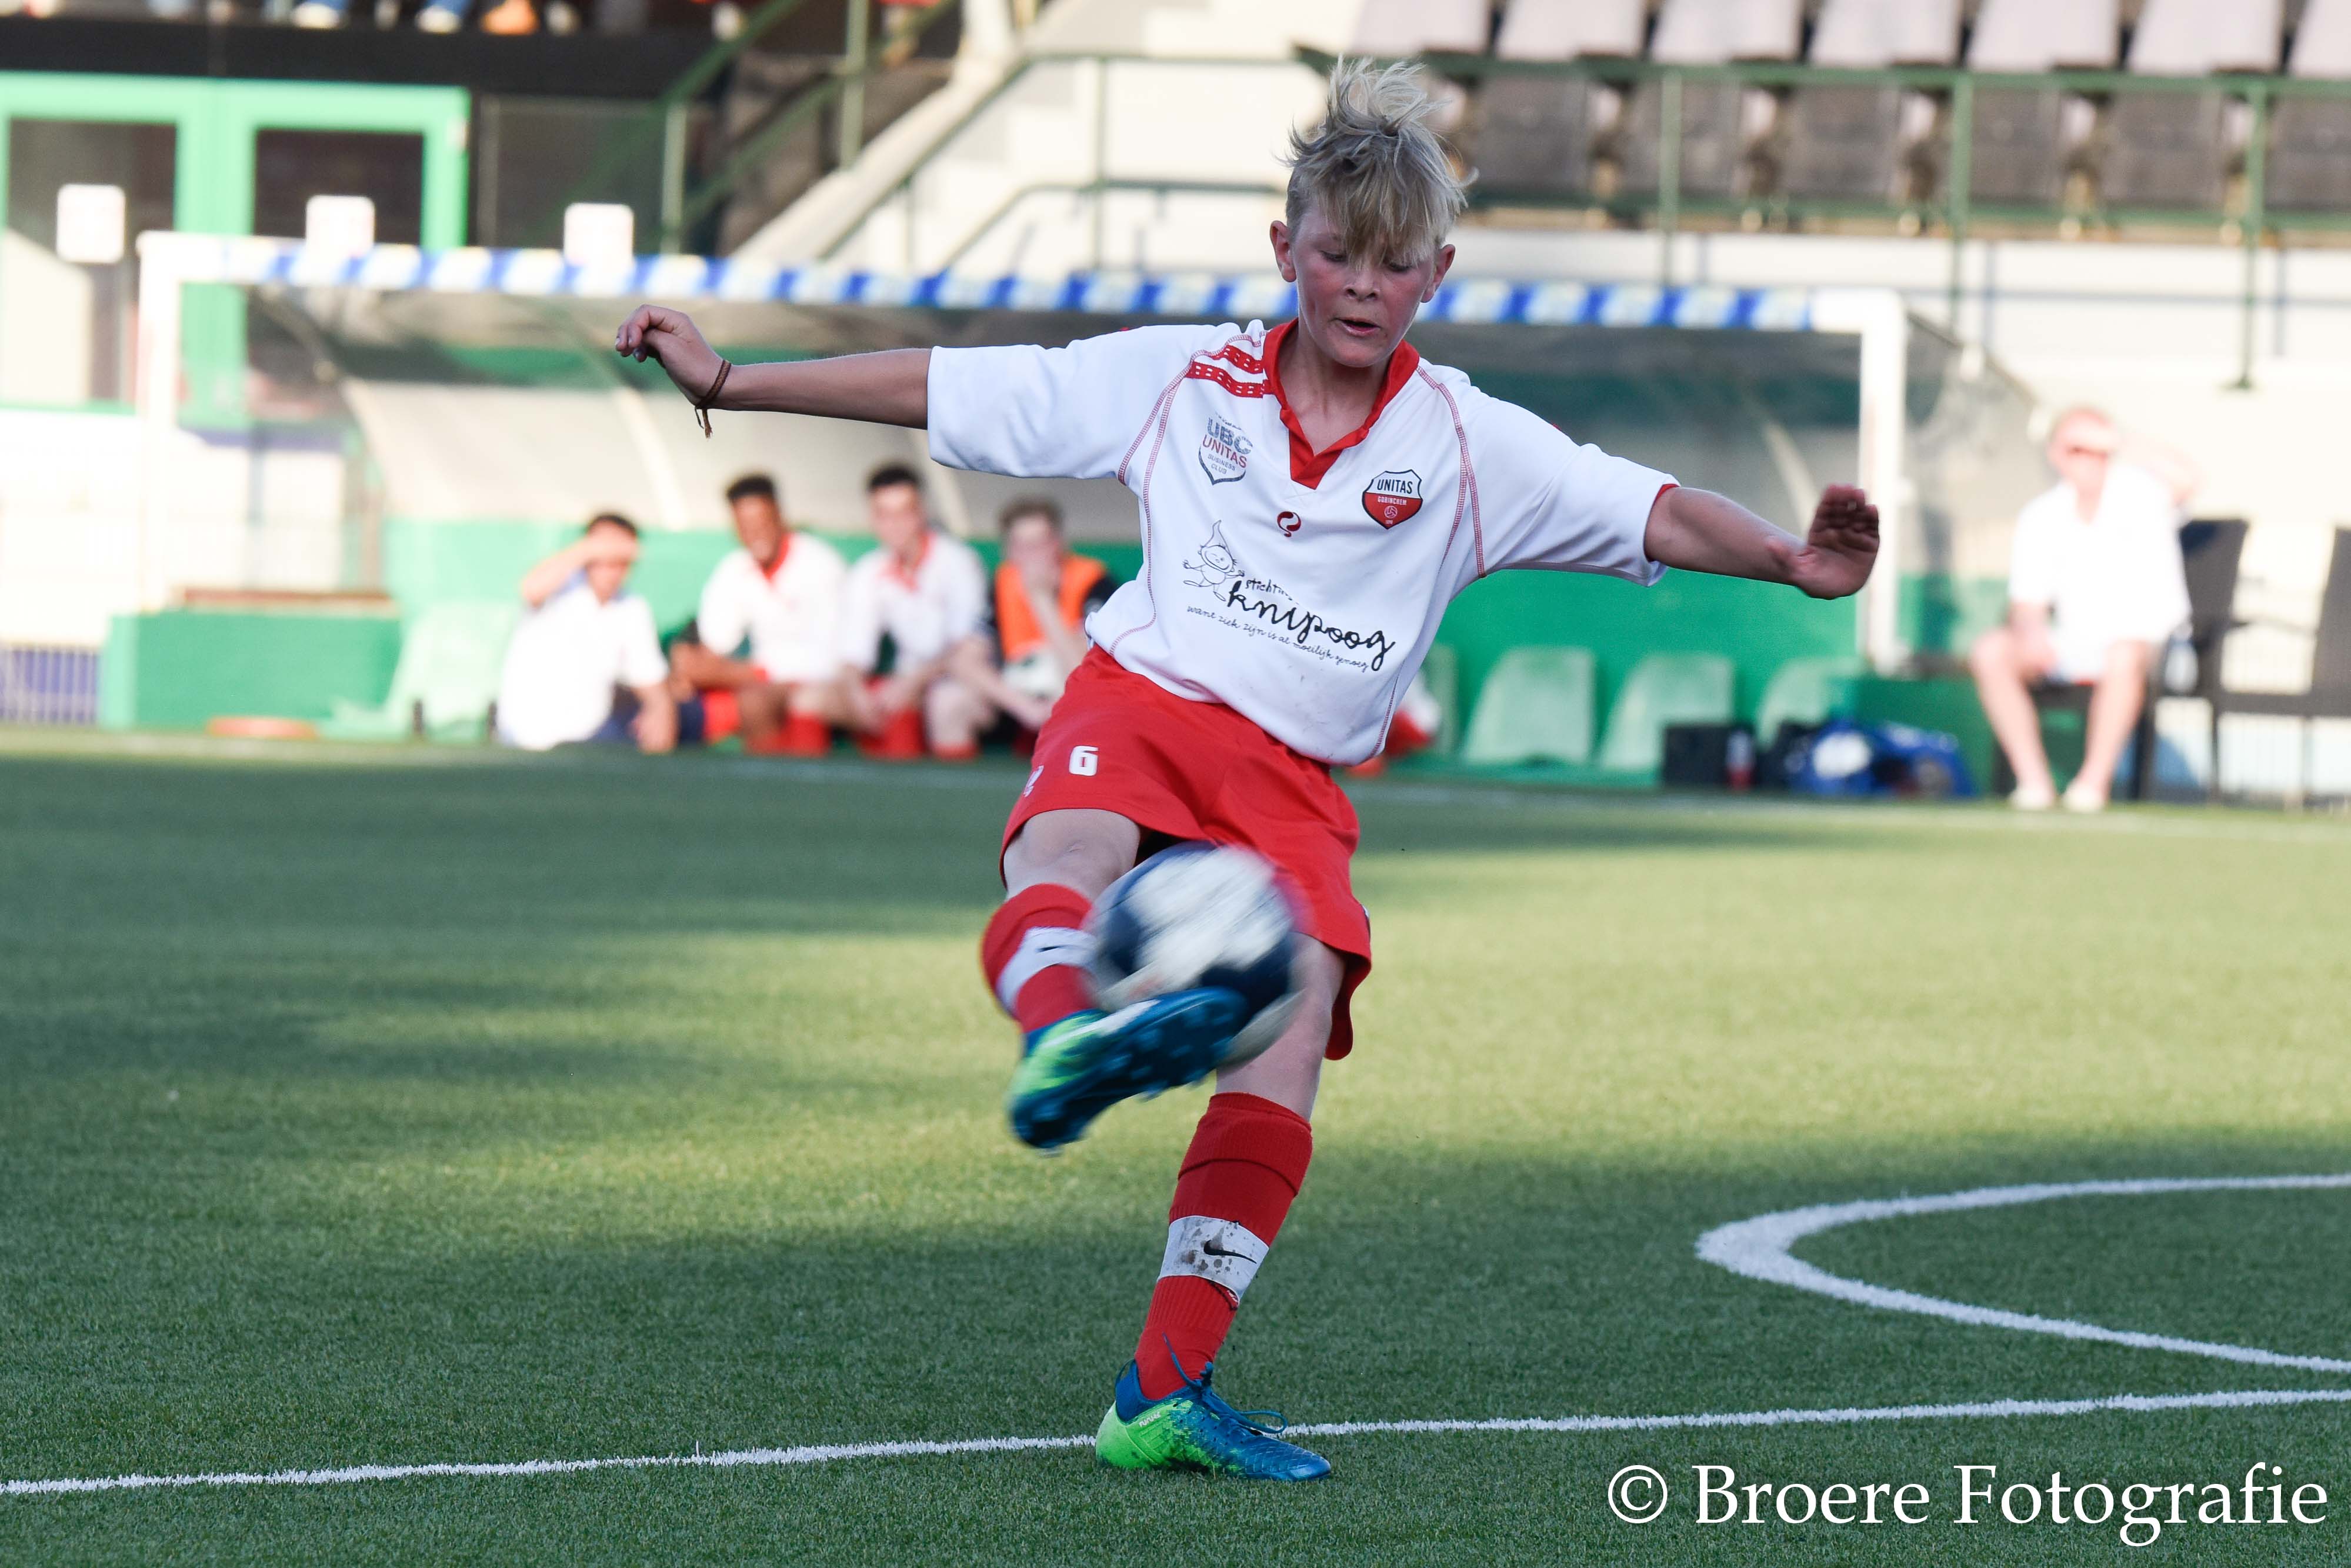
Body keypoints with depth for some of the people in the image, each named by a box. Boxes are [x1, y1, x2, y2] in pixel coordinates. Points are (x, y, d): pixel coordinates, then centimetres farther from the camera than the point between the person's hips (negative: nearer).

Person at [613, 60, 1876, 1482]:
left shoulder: (1469, 446, 9)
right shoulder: (1181, 379, 10)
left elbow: (1650, 512, -1)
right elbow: (939, 389, 14)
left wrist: (1791, 561, -20)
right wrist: (726, 382, 12)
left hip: (1295, 784, 1)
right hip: (1139, 706, -1)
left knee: (1296, 1019, -23)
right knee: (1070, 848, -37)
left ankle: (1164, 1394, -21)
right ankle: (1065, 1036, -75)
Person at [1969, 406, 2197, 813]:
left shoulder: (2142, 492, -6)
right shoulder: (2040, 517, 4)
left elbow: (2186, 480, -30)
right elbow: (2027, 604, 1)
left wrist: (2116, 443, -28)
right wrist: (2030, 631, -23)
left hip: (2148, 638, -4)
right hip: (2073, 646, 4)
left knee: (2125, 655, -39)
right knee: (1990, 652, -19)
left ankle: (2094, 780, -30)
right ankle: (2033, 779, -21)